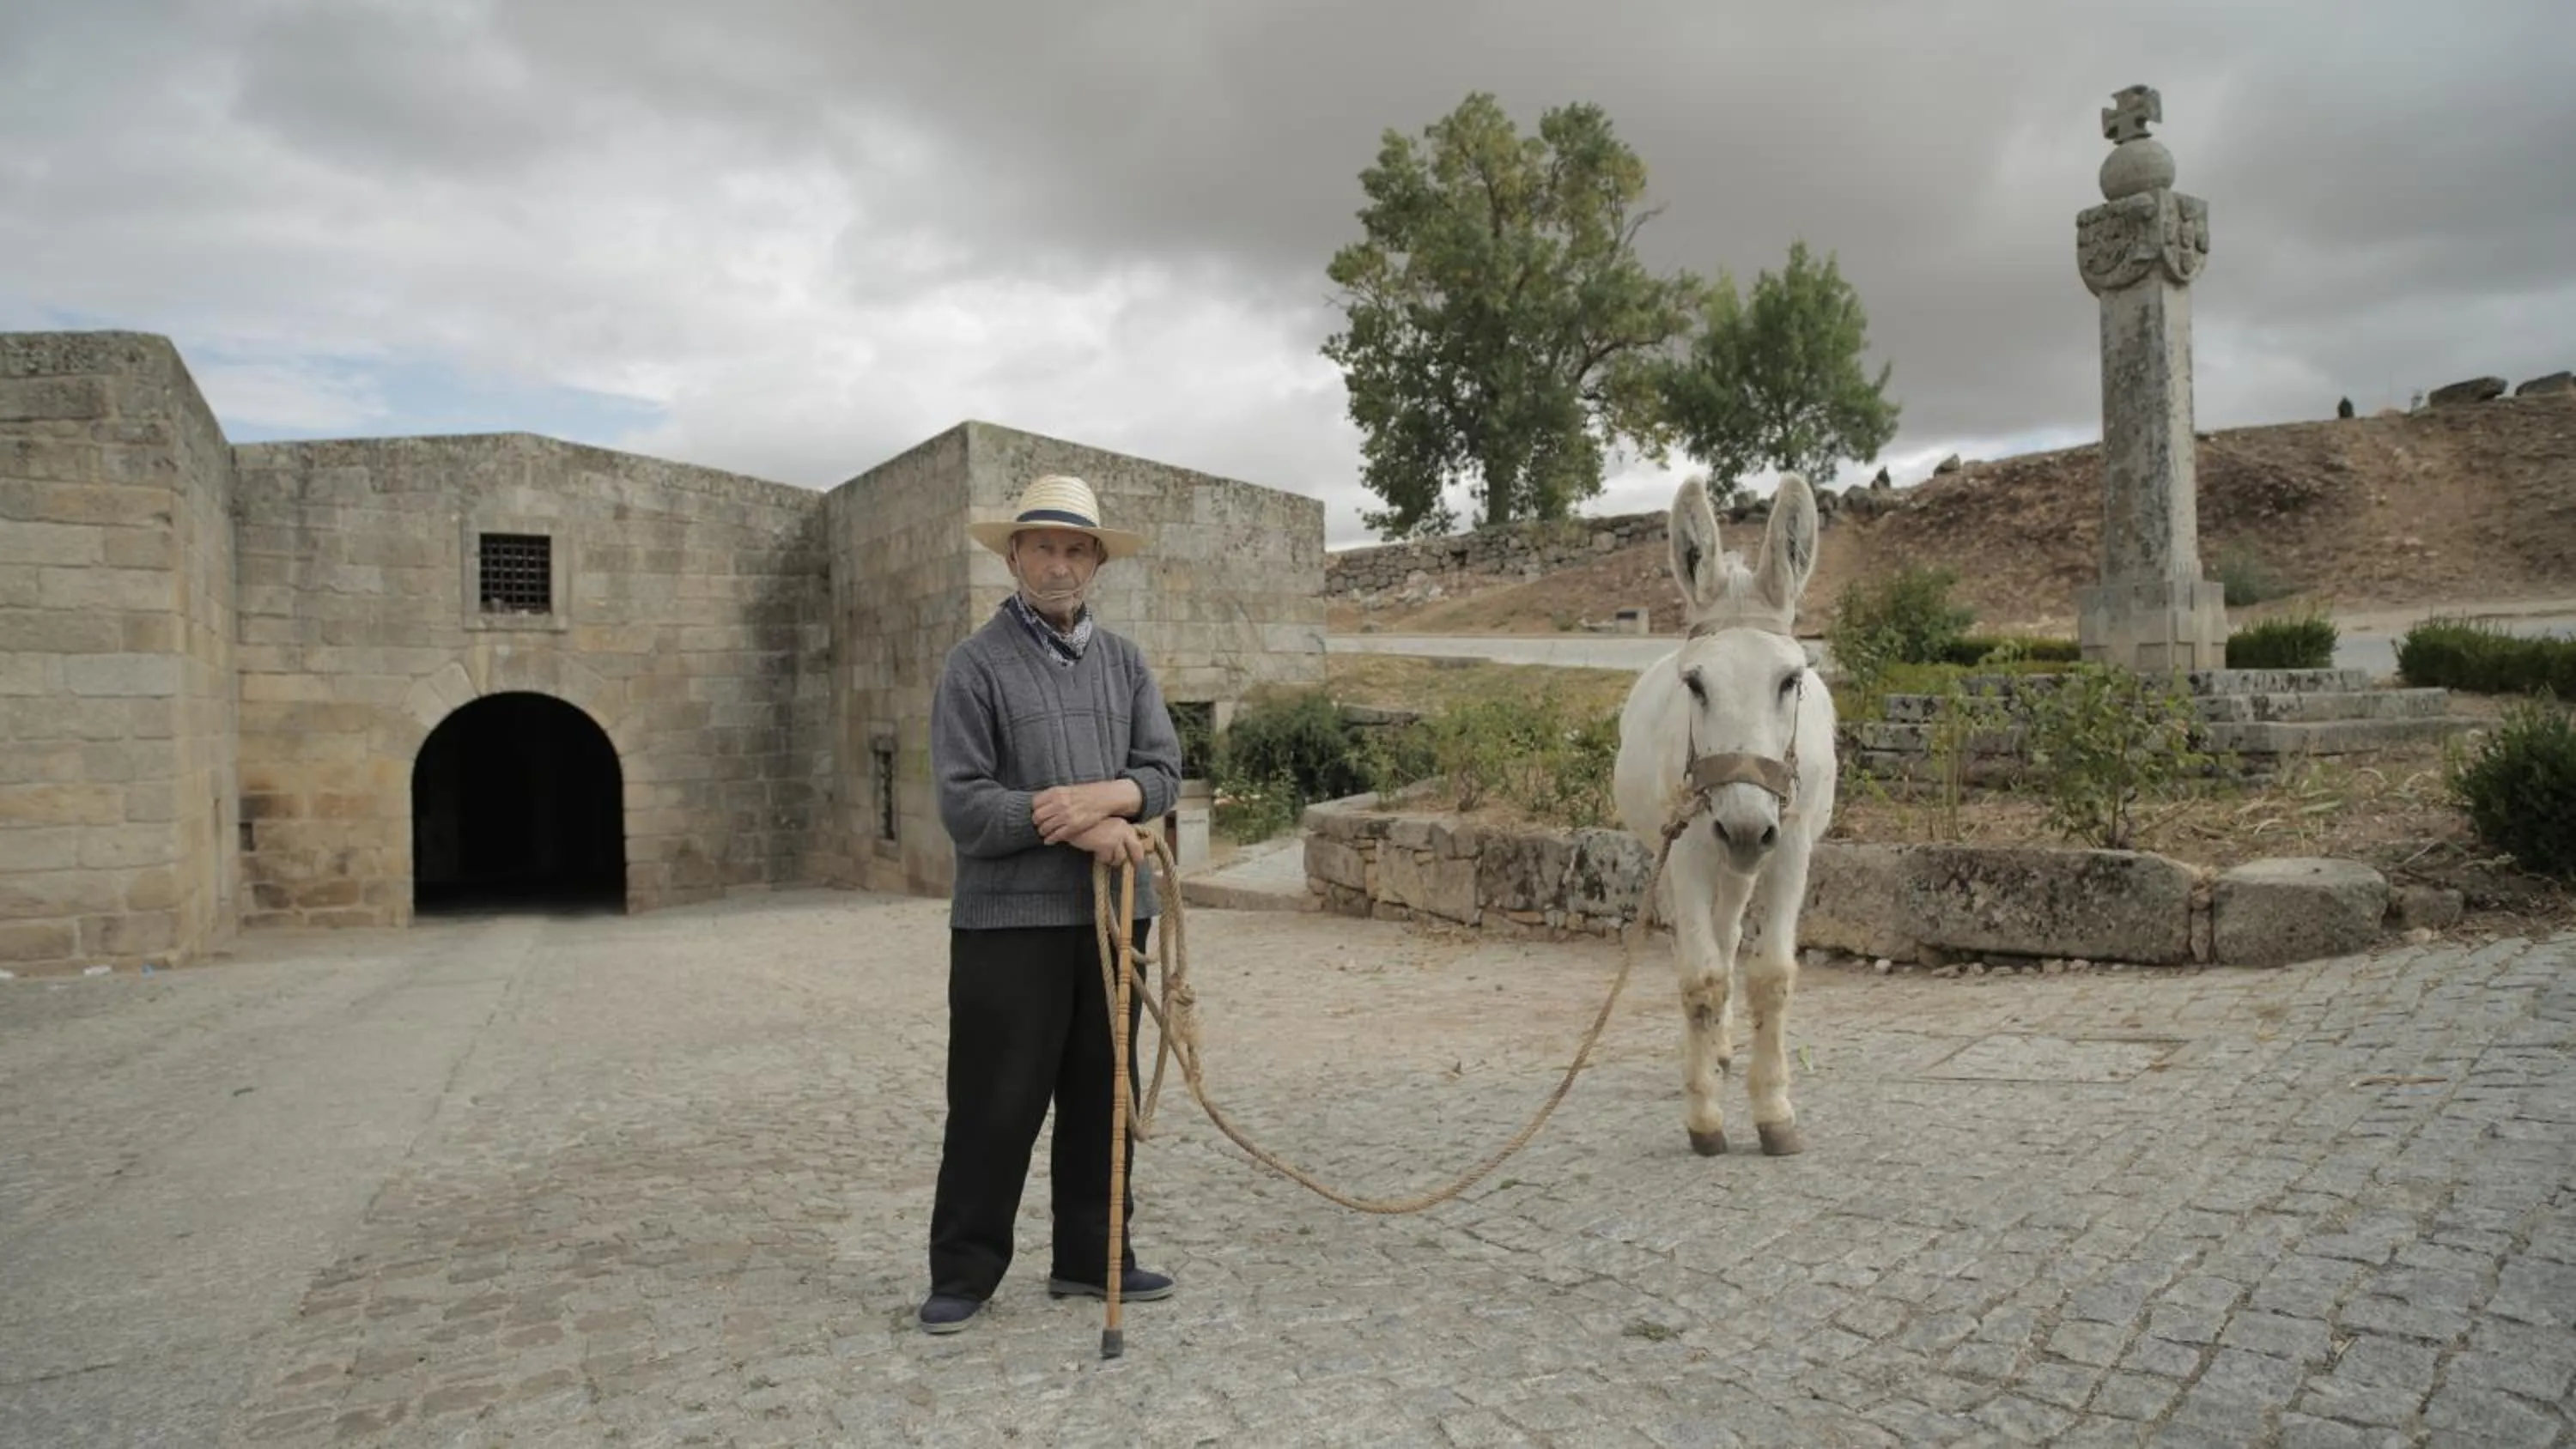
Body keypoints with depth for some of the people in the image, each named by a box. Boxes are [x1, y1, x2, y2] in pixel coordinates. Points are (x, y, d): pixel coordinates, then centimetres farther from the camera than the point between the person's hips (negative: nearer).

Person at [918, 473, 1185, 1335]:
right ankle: (963, 1271, 18)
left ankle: (1090, 1256, 26)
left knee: (1101, 1095, 13)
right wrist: (1073, 828, -18)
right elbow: (963, 804, -11)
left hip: (1112, 912, 5)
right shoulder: (976, 664, -4)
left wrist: (1102, 796, -16)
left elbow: (1163, 772, 4)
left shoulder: (1123, 661, 10)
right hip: (1009, 917, -5)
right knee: (996, 1102, 2)